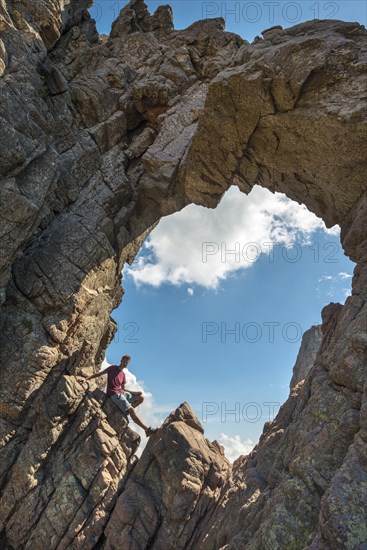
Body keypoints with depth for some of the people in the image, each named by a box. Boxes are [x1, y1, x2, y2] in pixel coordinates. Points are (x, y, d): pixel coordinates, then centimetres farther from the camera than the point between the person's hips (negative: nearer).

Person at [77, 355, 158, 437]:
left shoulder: (123, 374, 18)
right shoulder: (113, 368, 0)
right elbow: (99, 374, -2)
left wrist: (134, 392, 8)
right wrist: (86, 378, -11)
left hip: (121, 392, 8)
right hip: (114, 394, -8)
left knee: (141, 398, 6)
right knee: (131, 410, -20)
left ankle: (126, 410, -4)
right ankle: (147, 429, -21)